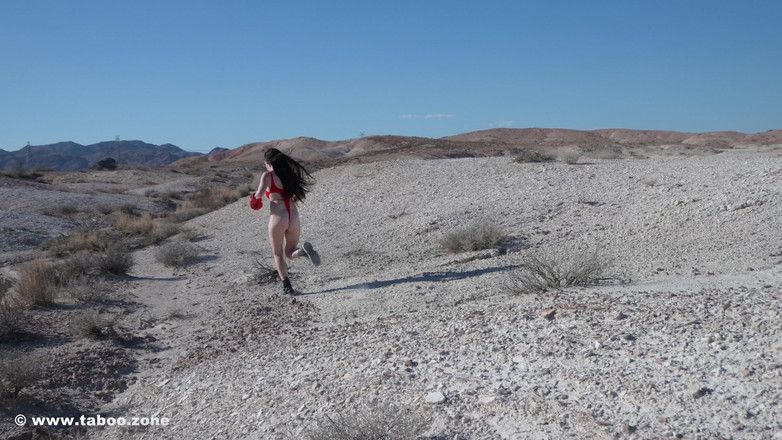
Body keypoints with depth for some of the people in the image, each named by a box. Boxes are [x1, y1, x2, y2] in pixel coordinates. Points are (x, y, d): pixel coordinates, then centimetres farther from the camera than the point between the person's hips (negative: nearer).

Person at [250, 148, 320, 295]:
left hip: (278, 218, -4)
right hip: (294, 218, 4)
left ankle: (287, 287, 4)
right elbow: (302, 195, 15)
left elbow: (260, 193, -16)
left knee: (278, 255, 12)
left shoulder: (268, 175, -1)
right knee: (290, 253, 17)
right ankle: (303, 250, -17)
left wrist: (254, 198, 6)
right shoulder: (290, 174, 14)